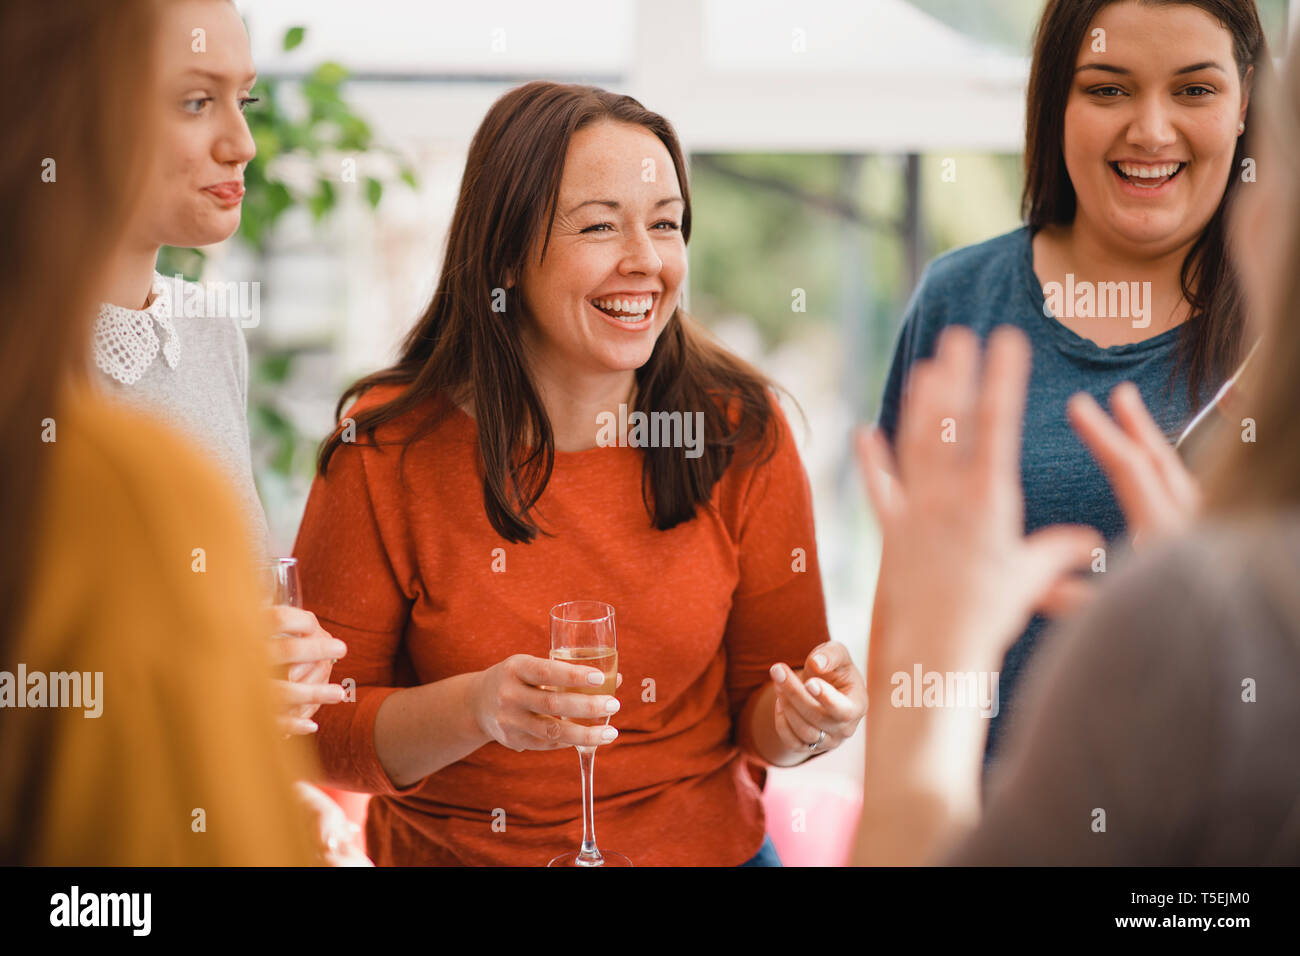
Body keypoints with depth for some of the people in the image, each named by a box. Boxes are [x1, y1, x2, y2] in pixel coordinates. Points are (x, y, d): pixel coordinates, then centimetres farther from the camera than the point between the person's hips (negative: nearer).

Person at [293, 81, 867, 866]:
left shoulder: (740, 430, -3)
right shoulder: (388, 446, -8)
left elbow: (759, 717, 4)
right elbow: (320, 733, -5)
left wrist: (802, 716, -17)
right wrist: (474, 711, -22)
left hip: (704, 845, 1)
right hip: (450, 848, -1)